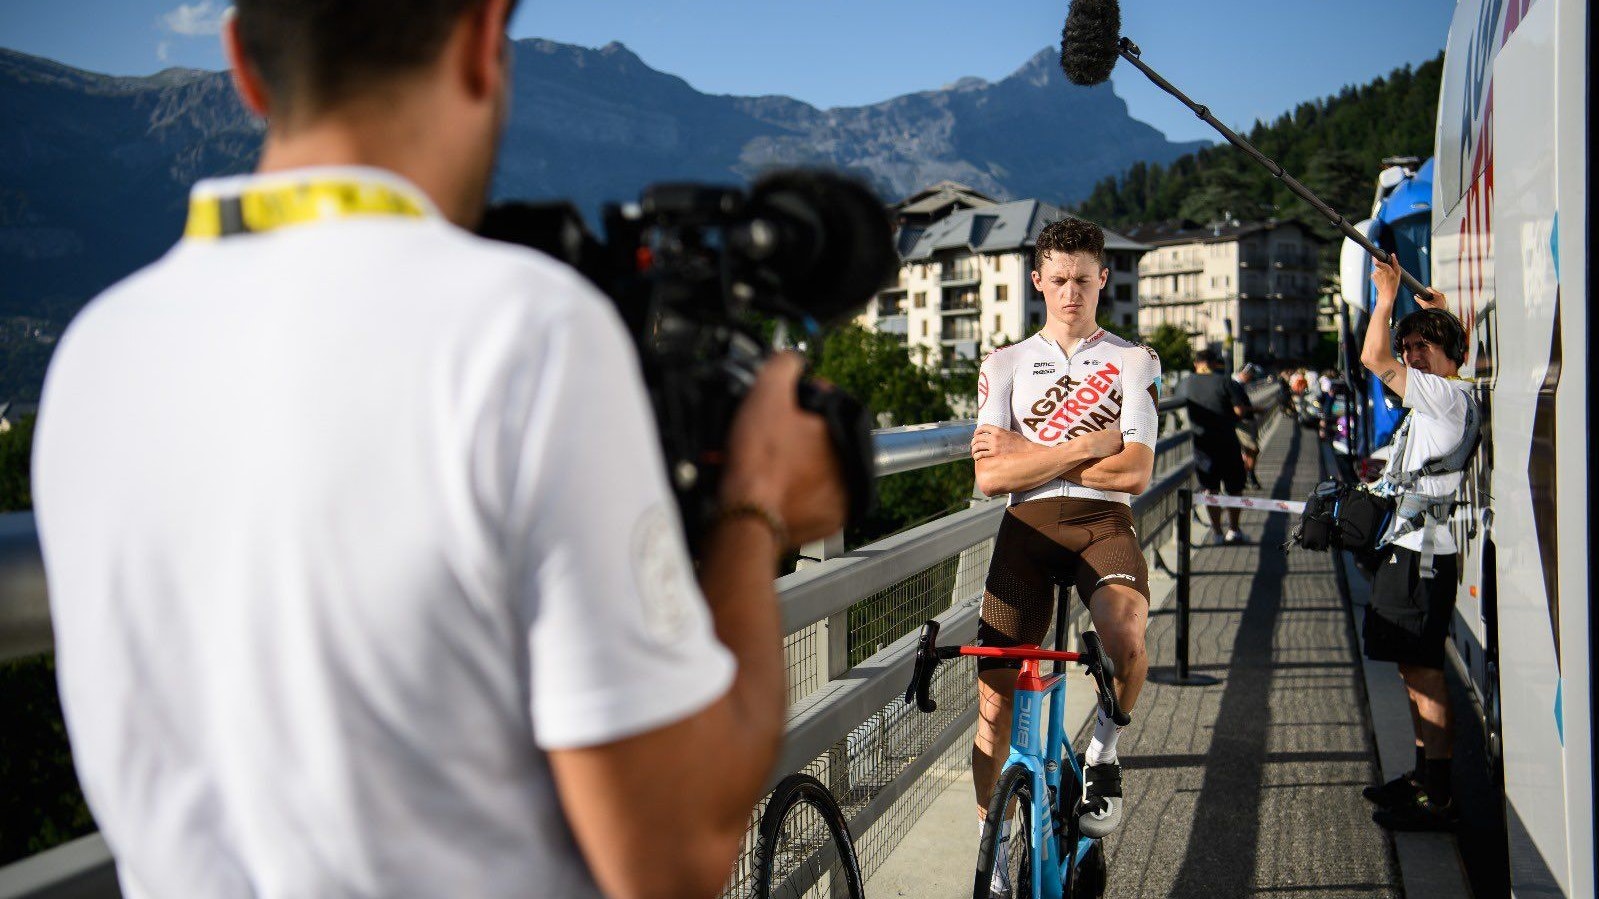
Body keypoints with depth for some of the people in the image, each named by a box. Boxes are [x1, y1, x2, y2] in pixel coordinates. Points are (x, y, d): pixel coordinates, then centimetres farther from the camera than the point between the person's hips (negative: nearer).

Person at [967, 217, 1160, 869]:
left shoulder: (1132, 362, 11)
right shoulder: (1004, 365, 14)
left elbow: (1134, 473, -3)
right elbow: (989, 477, 2)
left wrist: (1027, 455, -3)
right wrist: (1088, 446, -6)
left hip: (1103, 522, -1)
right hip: (1027, 525, 1)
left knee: (1126, 637, -33)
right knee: (995, 692, -4)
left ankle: (1104, 749, -2)